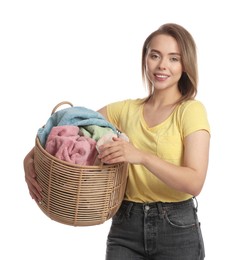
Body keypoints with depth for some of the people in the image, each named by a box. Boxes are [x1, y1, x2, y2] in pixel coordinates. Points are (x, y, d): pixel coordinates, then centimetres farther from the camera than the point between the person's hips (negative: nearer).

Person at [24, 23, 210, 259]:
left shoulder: (191, 110, -7)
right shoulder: (125, 109, 6)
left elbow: (194, 183, -17)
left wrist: (142, 156, -30)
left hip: (177, 230, -3)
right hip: (125, 227, 3)